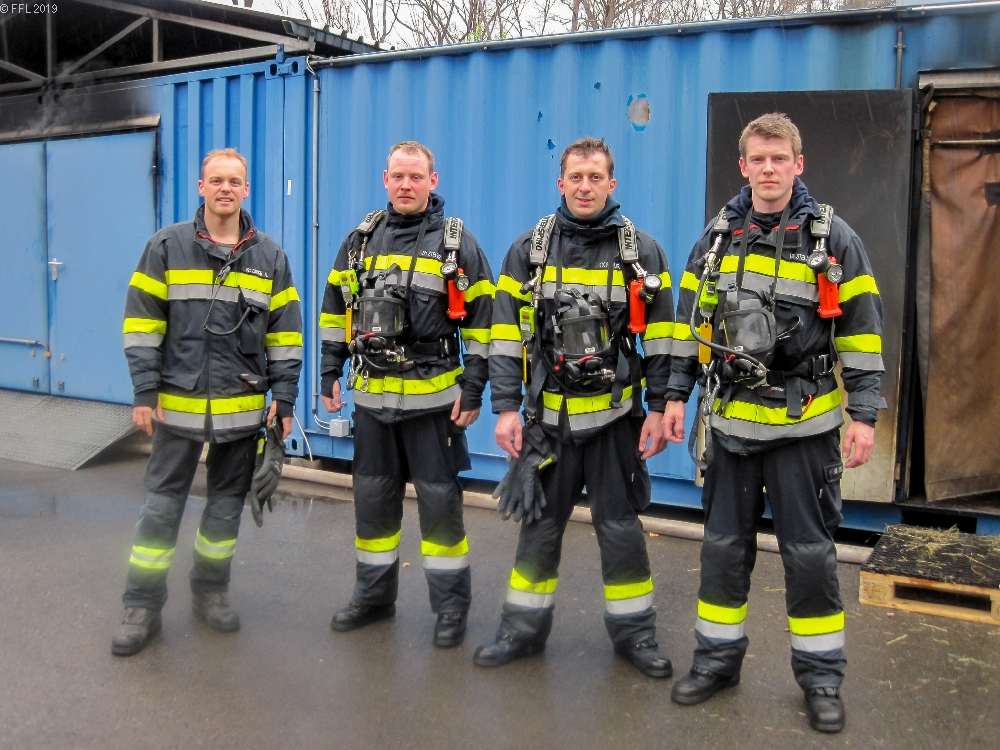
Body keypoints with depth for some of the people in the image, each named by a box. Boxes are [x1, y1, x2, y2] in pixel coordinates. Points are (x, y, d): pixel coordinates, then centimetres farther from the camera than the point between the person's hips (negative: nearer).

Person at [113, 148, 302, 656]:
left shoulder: (269, 256, 5)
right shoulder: (167, 247, 0)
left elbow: (285, 333, 7)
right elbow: (142, 323, -1)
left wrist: (284, 398, 1)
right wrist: (145, 392, -7)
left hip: (243, 406, 2)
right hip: (177, 403, -2)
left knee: (227, 505, 12)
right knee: (161, 506, 2)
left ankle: (211, 592, 28)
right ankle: (142, 607, 14)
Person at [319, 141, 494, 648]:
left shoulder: (458, 243, -3)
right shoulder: (361, 239, 7)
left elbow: (481, 321, -4)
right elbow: (336, 310, 13)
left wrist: (472, 391, -8)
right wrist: (329, 375, 9)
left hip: (433, 396, -4)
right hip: (371, 396, 4)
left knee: (439, 501, 3)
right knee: (372, 499, 13)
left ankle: (451, 606, 16)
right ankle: (374, 595, 29)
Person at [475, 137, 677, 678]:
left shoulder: (641, 252, 0)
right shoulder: (528, 251, 2)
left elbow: (660, 338, 1)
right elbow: (506, 336, 1)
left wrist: (660, 409, -4)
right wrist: (505, 408, -4)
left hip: (614, 414, -1)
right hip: (548, 414, 1)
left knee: (619, 526, 7)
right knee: (538, 524, 10)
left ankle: (634, 631, 23)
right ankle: (524, 627, 25)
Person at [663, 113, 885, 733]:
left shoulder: (833, 238, -4)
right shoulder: (717, 237, 4)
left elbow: (861, 331, -3)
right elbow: (691, 320, 10)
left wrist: (865, 415, -7)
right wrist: (677, 395, 4)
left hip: (804, 423, -3)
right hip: (731, 419, 3)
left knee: (809, 553, 5)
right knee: (724, 546, 11)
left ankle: (821, 675, 21)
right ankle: (718, 658, 26)